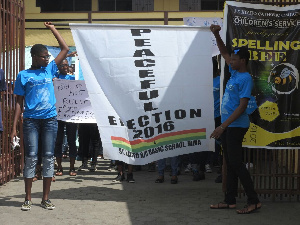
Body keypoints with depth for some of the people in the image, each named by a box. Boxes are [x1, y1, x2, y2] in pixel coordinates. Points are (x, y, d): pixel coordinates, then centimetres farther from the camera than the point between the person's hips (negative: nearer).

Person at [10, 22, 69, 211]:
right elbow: (19, 102, 3)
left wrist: (52, 28, 15)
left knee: (49, 157, 2)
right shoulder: (24, 75, 3)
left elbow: (65, 49, 14)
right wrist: (14, 127, -3)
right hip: (31, 120, -3)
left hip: (50, 119, 3)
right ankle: (28, 199, 5)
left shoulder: (50, 69, 12)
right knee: (31, 157, -3)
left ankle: (46, 199, 8)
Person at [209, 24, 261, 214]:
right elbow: (224, 52, 24)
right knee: (230, 164, 11)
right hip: (227, 125, 9)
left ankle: (254, 201, -4)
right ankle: (230, 201, 16)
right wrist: (217, 35, 10)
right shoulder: (235, 72, 11)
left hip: (236, 126, -9)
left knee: (236, 163, -8)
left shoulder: (245, 79, -15)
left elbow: (242, 106, -21)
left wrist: (223, 126, -23)